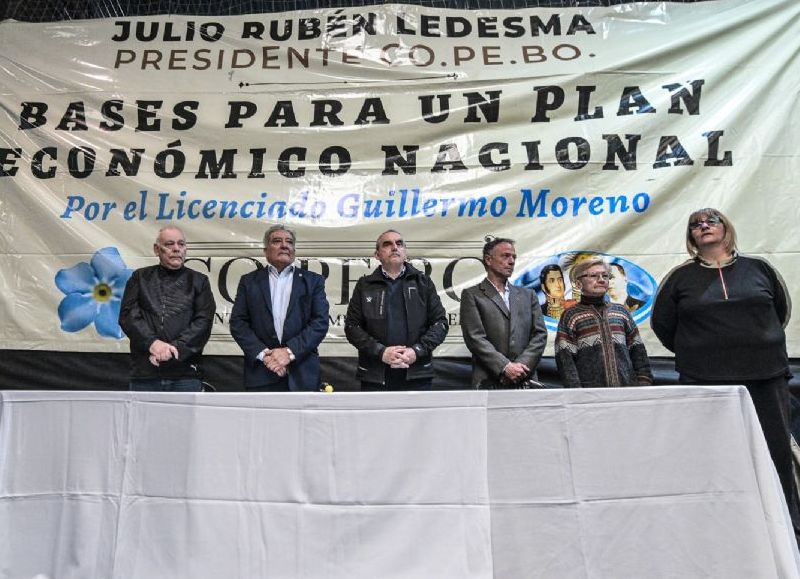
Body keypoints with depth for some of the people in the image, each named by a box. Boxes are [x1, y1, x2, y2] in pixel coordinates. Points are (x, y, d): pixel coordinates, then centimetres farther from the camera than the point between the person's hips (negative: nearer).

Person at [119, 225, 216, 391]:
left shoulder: (199, 281, 11)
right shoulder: (140, 277, 14)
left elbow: (203, 322, -1)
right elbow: (128, 315, 1)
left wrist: (175, 347, -14)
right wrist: (152, 342, -15)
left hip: (186, 373, 0)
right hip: (144, 373, 1)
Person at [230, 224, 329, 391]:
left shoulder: (313, 281, 7)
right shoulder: (249, 281, 10)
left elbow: (320, 322, -2)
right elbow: (237, 323, 3)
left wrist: (290, 351, -12)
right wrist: (263, 353, -10)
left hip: (302, 375, 0)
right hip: (261, 375, 1)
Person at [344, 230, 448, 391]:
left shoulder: (423, 282, 9)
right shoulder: (365, 285, 8)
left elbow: (440, 322, 4)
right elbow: (352, 326, 2)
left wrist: (417, 351, -11)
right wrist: (380, 351, -12)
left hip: (418, 376, 0)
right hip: (375, 377, 0)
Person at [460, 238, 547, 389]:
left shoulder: (528, 295, 17)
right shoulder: (472, 295, 3)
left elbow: (540, 334, 9)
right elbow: (475, 337, -6)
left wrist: (521, 366, -6)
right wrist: (505, 367, -14)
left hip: (525, 381, 4)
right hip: (489, 382, -3)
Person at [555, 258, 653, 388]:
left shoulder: (621, 311, 15)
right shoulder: (571, 316, 2)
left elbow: (638, 352, 14)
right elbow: (565, 359, -5)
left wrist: (644, 382, 2)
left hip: (627, 388, 4)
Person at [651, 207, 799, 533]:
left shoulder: (758, 268, 8)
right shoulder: (680, 278, 5)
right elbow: (661, 322, 12)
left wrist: (761, 344, 17)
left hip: (766, 377, 1)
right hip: (705, 383, -1)